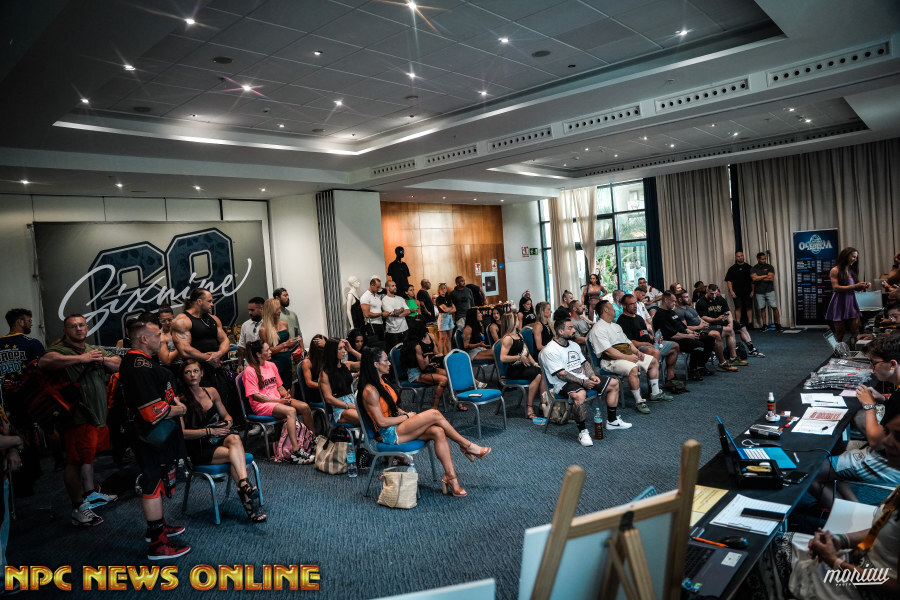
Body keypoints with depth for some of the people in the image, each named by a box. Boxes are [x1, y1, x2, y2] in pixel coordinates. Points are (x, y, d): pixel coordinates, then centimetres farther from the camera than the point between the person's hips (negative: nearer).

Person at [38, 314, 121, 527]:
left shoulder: (94, 350, 15)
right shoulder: (61, 350, -10)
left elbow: (119, 364, 12)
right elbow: (44, 361, -32)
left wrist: (102, 359, -8)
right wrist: (82, 358, -31)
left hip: (97, 413, 8)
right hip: (78, 416, -8)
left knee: (89, 455, 22)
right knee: (75, 461, -1)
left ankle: (92, 493, 37)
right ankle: (79, 508, 7)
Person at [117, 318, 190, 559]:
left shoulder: (141, 362, 9)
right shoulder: (140, 368, -25)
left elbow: (161, 391, 26)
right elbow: (153, 411, -29)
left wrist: (173, 399, 8)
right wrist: (178, 409, -13)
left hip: (158, 437, 11)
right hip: (154, 439, -11)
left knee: (155, 483, 23)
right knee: (153, 486, -2)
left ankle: (157, 526, 40)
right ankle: (158, 544, 8)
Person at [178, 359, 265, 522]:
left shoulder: (211, 392, 11)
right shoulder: (181, 400, -4)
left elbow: (226, 415, 22)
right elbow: (181, 433, -11)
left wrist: (228, 422, -2)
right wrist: (210, 431, -17)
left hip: (219, 440, 4)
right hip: (199, 449, -4)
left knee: (235, 439, -33)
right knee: (235, 455, -29)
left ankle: (244, 485, -47)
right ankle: (248, 502, -35)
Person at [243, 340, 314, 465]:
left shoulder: (271, 365, 15)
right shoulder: (249, 371, -8)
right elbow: (256, 396, -14)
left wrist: (286, 395, -4)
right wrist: (279, 401, -17)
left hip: (278, 400, 7)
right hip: (261, 405, -7)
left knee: (304, 406, -17)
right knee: (291, 411, -34)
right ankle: (296, 452, -40)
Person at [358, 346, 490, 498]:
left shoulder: (382, 380, 12)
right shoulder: (370, 391, -17)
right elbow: (381, 422, -19)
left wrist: (404, 412, 3)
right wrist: (407, 417, -10)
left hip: (397, 425, 9)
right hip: (389, 434, -9)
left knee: (438, 432, -16)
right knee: (434, 414, -19)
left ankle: (450, 477, -16)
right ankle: (468, 446, -5)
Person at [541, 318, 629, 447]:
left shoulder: (573, 345, 15)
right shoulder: (550, 351, -15)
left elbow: (584, 363, 20)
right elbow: (561, 374, -20)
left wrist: (592, 376, 1)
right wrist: (582, 382, -22)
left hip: (583, 378, 9)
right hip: (564, 383, -9)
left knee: (614, 383, 8)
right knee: (580, 395, -42)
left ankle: (612, 421, 19)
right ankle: (582, 432, -26)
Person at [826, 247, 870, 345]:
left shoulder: (851, 270, 14)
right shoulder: (835, 270, -5)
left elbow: (855, 288, 17)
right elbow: (836, 287, -15)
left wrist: (863, 286, -3)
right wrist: (854, 286, -18)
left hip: (851, 303, 6)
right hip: (840, 304, -6)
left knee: (855, 332, -1)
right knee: (840, 333, 0)